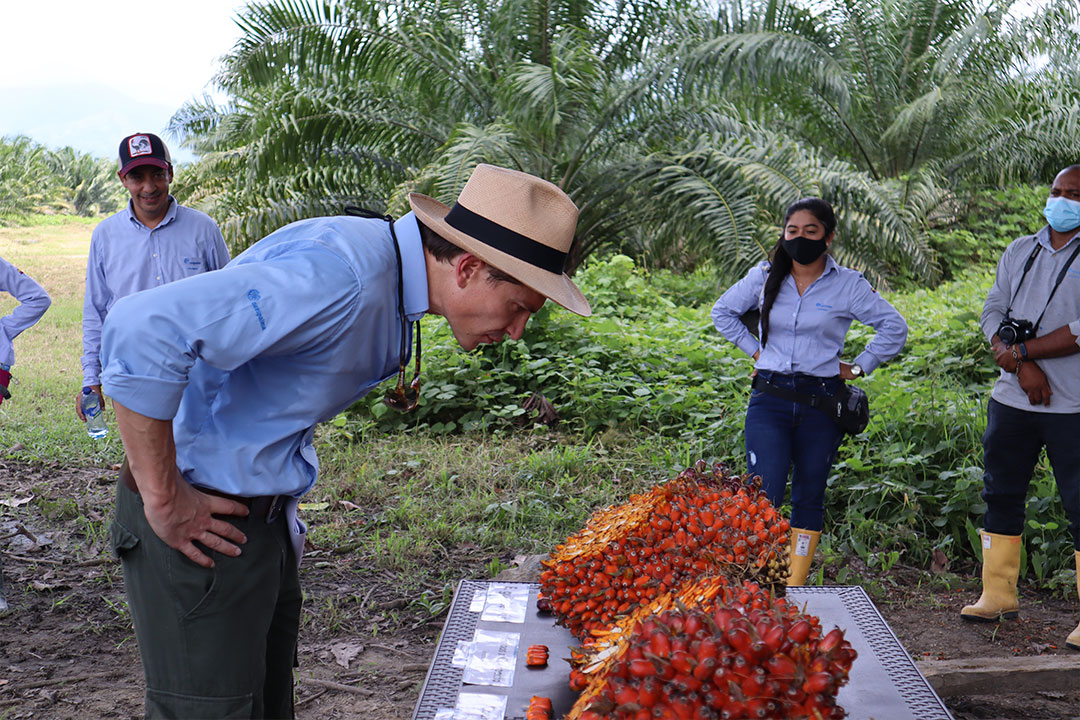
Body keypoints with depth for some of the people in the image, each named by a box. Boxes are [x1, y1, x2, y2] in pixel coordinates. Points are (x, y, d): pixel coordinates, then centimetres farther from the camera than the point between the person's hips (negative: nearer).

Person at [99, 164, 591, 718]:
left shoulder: (389, 275, 5)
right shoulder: (340, 276, -27)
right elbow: (141, 328, -33)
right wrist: (162, 499, -24)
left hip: (263, 519, 9)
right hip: (199, 525, -9)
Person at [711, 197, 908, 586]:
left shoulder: (848, 285, 1)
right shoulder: (764, 278, 5)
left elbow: (894, 327, 7)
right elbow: (722, 312, 20)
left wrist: (859, 367, 3)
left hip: (821, 402, 0)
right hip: (770, 399, 0)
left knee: (809, 496, 8)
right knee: (764, 495, -10)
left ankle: (795, 589, 19)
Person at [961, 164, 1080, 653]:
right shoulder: (1019, 251, 13)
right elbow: (993, 312, 5)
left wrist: (1022, 350, -11)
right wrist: (1023, 368, -10)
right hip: (1012, 399, 6)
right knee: (1000, 494, 11)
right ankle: (999, 595, 25)